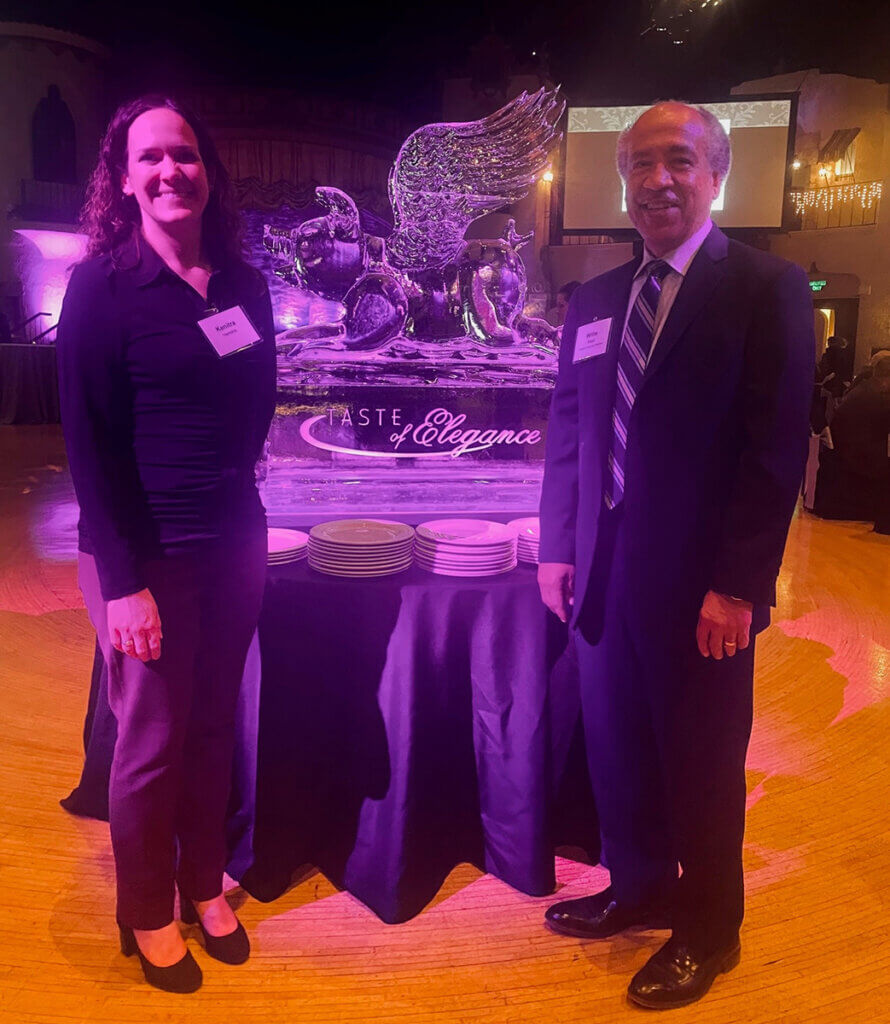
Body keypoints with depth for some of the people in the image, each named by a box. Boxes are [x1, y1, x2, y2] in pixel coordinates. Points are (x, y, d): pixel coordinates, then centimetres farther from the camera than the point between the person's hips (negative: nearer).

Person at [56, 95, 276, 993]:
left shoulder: (243, 286, 6)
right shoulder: (101, 287, -8)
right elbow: (89, 442, -12)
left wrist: (236, 495, 6)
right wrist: (125, 580, -15)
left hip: (233, 542, 5)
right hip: (147, 553, -4)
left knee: (213, 726, 16)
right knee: (151, 742, 9)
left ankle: (204, 884, 38)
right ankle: (146, 913, 33)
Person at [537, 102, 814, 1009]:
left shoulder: (766, 288, -6)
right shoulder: (593, 301, 10)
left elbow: (775, 448, -12)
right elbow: (567, 431, 12)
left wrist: (738, 585, -16)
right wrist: (557, 547, 7)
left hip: (701, 585, -5)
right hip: (603, 576, 5)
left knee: (700, 760, 11)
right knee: (616, 747, 17)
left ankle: (707, 929, 35)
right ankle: (639, 887, 42)